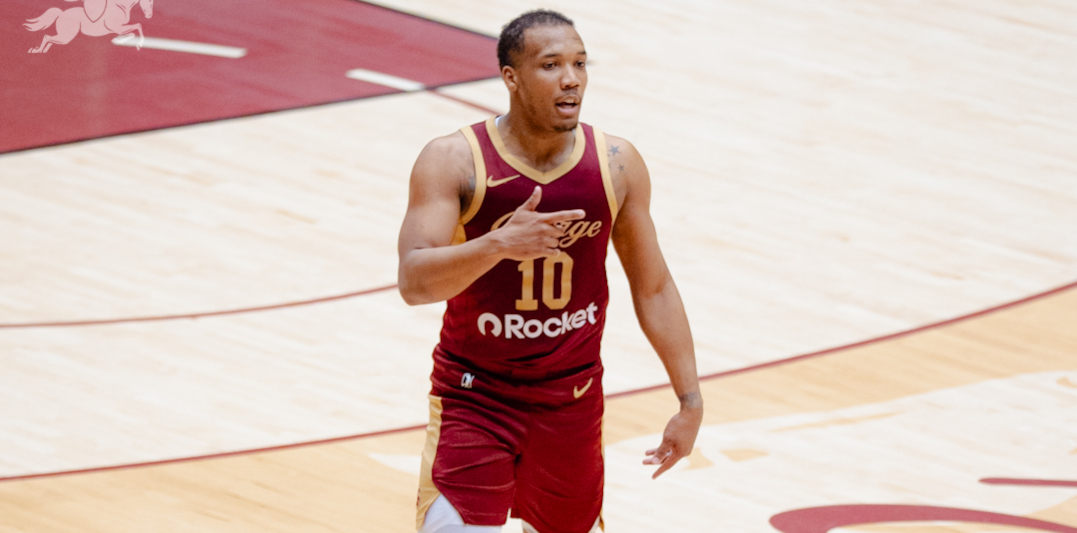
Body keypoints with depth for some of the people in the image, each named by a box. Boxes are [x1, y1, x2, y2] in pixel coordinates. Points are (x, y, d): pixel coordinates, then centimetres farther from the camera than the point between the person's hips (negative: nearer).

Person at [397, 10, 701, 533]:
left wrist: (690, 399, 4)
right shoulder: (454, 161, -13)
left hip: (572, 401, 3)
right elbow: (413, 282, -23)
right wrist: (498, 244, -39)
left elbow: (652, 287, 5)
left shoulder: (617, 165, -4)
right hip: (474, 396, -3)